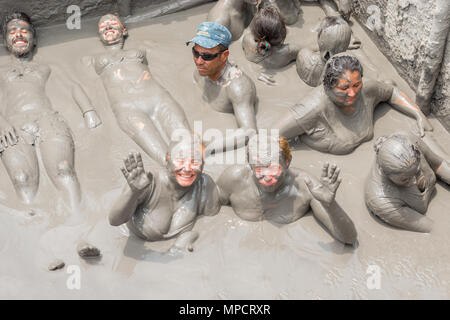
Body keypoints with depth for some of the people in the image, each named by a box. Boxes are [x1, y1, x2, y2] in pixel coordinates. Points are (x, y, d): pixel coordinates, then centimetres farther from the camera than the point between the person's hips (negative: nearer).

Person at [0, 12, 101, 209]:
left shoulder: (47, 66, 36)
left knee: (63, 171, -33)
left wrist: (88, 111, -1)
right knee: (24, 182, -31)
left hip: (49, 121, -2)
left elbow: (73, 86, 21)